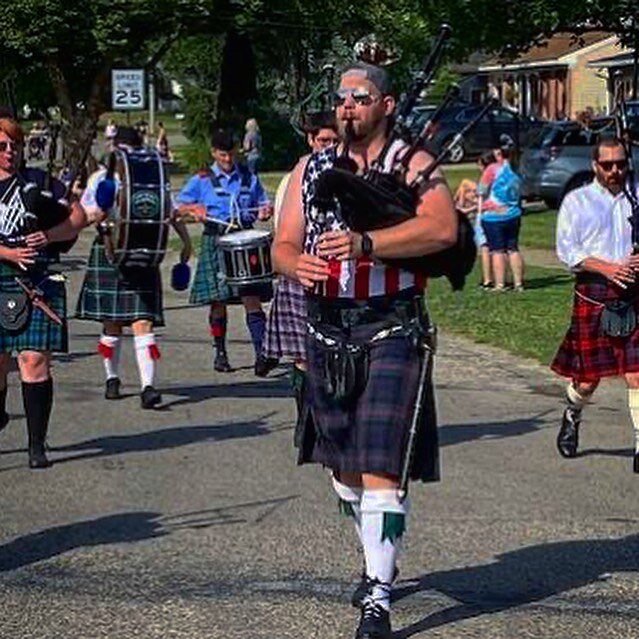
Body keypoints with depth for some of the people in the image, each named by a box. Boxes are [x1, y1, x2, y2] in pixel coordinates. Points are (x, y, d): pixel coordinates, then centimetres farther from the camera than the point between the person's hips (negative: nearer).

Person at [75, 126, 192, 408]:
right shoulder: (100, 179, 6)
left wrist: (186, 240, 9)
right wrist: (104, 211, -18)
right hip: (109, 256, 0)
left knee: (143, 321, -10)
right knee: (112, 323, 9)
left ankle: (147, 386, -17)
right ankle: (112, 379, 28)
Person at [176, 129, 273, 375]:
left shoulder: (249, 177, 11)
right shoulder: (202, 180, 6)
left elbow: (263, 204, 19)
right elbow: (178, 207, 8)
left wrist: (265, 211, -4)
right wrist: (194, 208, -11)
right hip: (215, 242, -1)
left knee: (252, 297, -9)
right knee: (218, 301, 3)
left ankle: (261, 353, -16)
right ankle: (220, 353, 15)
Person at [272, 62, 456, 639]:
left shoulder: (412, 163, -3)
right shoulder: (310, 170, 13)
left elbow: (443, 227, -20)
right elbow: (282, 244, 9)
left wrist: (367, 244, -30)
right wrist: (297, 264, -15)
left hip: (390, 329, -6)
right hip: (328, 331, 6)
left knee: (380, 467, -13)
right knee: (343, 465, 16)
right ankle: (379, 561, 38)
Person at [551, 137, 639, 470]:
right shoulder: (577, 201, 4)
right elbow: (566, 250, -3)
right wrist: (608, 268, -16)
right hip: (593, 295, -1)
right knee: (588, 377, 5)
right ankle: (572, 417, 37)